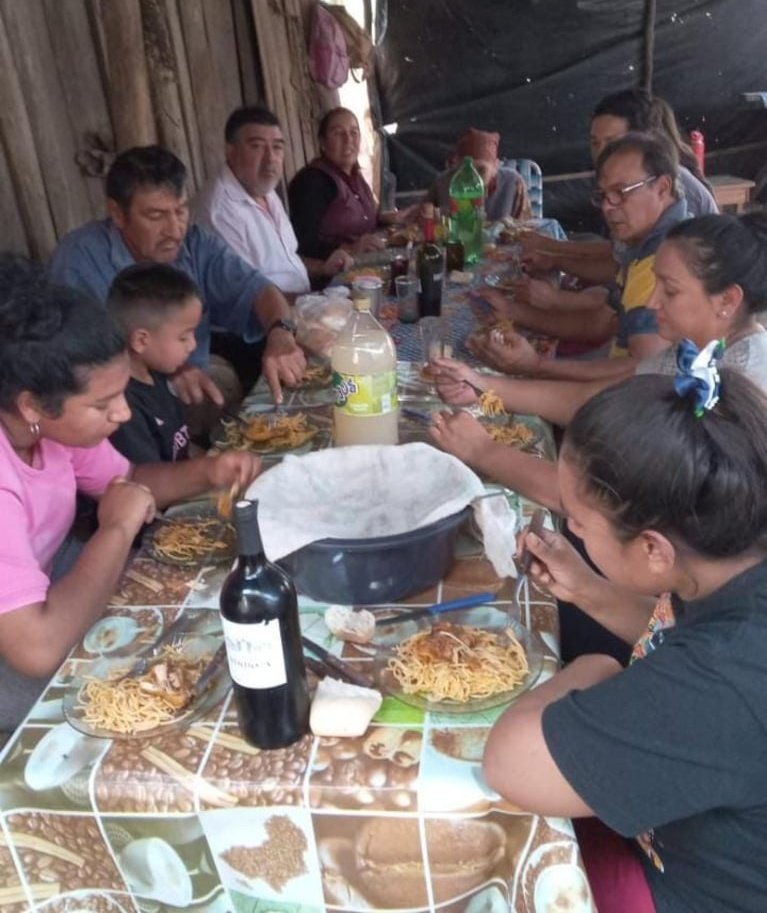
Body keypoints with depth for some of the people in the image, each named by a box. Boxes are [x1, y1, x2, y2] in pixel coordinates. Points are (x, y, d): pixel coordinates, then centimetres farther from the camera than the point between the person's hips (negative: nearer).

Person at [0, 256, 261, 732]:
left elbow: (130, 479, 5)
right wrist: (117, 530, -31)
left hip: (43, 585, 7)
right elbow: (39, 648, -44)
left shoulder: (54, 419, -13)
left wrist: (208, 472, -15)